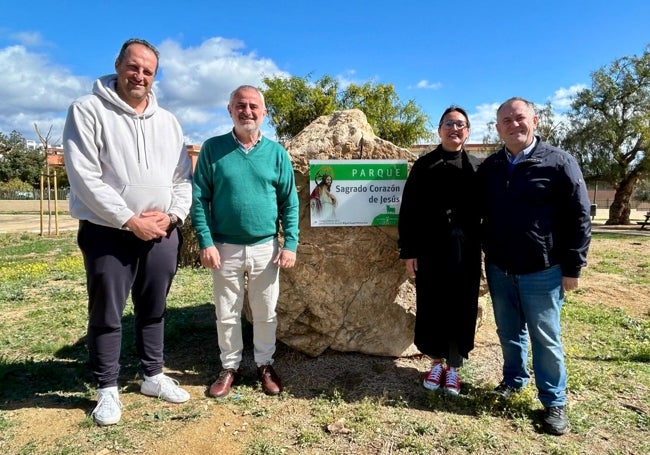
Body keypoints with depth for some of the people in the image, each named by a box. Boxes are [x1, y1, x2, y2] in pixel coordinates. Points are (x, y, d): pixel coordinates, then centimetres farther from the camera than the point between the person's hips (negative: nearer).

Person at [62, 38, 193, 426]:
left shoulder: (168, 121, 10)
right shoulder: (88, 110, -5)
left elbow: (183, 176, 9)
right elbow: (84, 177, -13)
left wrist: (172, 215, -7)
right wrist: (129, 220, -16)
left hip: (162, 234, 4)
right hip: (108, 233, -4)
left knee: (154, 310, 15)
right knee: (107, 314, 6)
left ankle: (154, 376, 31)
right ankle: (108, 390, 23)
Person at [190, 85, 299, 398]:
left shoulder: (276, 153, 2)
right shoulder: (213, 148, -1)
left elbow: (290, 202, 2)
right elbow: (199, 198, -3)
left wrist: (290, 244, -5)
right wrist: (205, 242, -11)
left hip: (266, 248, 1)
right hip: (225, 248, 0)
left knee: (266, 313, 12)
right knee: (226, 314, 12)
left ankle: (265, 365, 32)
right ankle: (230, 367, 31)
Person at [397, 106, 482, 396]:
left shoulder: (477, 168, 8)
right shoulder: (424, 165, 4)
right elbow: (408, 210, 1)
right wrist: (408, 251, -4)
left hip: (465, 252, 1)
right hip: (430, 249, 0)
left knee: (461, 309, 7)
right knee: (431, 307, 7)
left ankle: (454, 367, 24)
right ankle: (437, 362, 27)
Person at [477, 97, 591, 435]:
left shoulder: (559, 162, -7)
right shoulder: (488, 168, 6)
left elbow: (579, 218, -7)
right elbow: (479, 214, 13)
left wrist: (572, 268, -8)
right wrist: (483, 255, 8)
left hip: (542, 270, -4)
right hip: (498, 268, 4)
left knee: (545, 338, 6)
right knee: (509, 332, 17)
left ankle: (554, 403, 21)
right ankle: (514, 379, 37)